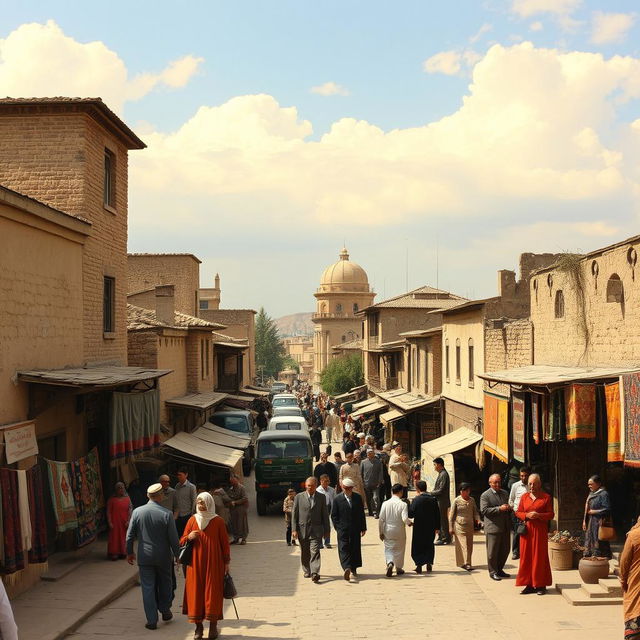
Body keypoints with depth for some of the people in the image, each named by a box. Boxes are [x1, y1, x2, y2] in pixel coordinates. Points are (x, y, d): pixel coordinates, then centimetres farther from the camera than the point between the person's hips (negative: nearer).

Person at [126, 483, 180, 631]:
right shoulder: (167, 514, -13)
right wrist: (178, 555, 3)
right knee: (165, 584, 20)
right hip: (163, 557, -1)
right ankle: (165, 611, 32)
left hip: (144, 557, 1)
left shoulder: (137, 512, -6)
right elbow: (173, 538, -10)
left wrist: (129, 552, 13)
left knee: (148, 588, 7)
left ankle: (152, 620, 9)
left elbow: (130, 535, 0)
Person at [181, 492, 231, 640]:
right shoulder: (192, 520, 4)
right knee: (196, 592, 2)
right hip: (196, 563, 2)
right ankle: (198, 626, 11)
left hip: (214, 563, -2)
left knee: (213, 593, -1)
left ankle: (213, 626, 8)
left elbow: (224, 542, 1)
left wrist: (226, 562, -1)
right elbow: (182, 541, 9)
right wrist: (189, 537, -14)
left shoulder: (218, 521, -3)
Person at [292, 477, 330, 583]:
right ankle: (307, 571, 29)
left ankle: (315, 573, -19)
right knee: (305, 553, 11)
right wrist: (294, 529, -5)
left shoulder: (321, 497, 5)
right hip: (302, 529, 1)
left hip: (316, 530, -1)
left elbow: (325, 515, 8)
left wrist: (326, 530, 6)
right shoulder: (299, 497, 3)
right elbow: (294, 514, 2)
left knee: (315, 551, -13)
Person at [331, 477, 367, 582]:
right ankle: (347, 568, -12)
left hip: (355, 529, 2)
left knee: (355, 549, 4)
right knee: (343, 549, -7)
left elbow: (362, 513, 8)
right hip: (343, 529, -2)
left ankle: (353, 569, 8)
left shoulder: (358, 497, 5)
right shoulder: (338, 499, -1)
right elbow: (334, 515, 2)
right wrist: (338, 527, -5)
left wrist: (363, 528, 7)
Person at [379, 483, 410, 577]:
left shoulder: (385, 504, -7)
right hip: (399, 531, -1)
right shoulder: (403, 504, -15)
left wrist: (381, 532, 3)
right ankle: (399, 568, 29)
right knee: (399, 550, 17)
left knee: (388, 549, 9)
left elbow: (381, 519, -5)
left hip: (388, 531, 1)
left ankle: (390, 563, -18)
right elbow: (405, 519, -23)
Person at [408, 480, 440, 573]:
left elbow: (411, 514, -14)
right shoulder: (433, 499, -1)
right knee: (429, 546, 17)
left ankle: (419, 565, 3)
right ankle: (429, 563, 12)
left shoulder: (416, 500, -15)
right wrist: (437, 527, 12)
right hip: (431, 527, 4)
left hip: (419, 528, -4)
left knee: (417, 547, 8)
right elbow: (437, 515, 4)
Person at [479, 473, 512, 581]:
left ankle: (499, 569, 26)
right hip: (493, 527, -6)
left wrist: (509, 508, 1)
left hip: (505, 527, 6)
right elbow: (484, 510, -14)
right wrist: (499, 509, -20)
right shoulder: (485, 495, -5)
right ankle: (493, 572, 10)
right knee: (493, 552, -1)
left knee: (505, 550, 11)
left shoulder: (505, 493, 16)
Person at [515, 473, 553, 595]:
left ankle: (541, 585, 4)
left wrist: (538, 515, -17)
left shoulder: (546, 497, 2)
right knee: (526, 557, 1)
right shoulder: (524, 497, 11)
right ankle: (529, 584, 7)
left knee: (540, 557, -2)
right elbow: (518, 513, 10)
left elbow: (551, 514, -1)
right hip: (527, 530, 3)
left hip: (540, 530, -3)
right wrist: (527, 515, -10)